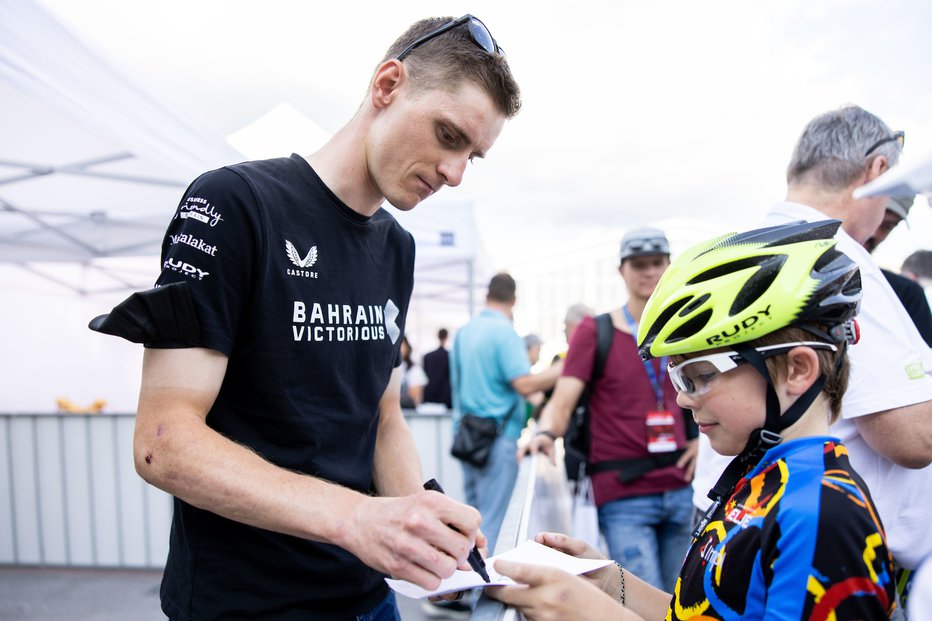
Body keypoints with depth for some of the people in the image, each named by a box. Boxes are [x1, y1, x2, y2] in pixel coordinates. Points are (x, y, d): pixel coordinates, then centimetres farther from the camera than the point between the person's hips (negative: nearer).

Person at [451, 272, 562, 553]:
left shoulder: (463, 332, 11)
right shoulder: (504, 331, -13)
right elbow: (525, 384, -20)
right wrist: (566, 367, -10)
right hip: (498, 435, -8)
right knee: (490, 522, -2)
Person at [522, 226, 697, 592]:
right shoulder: (595, 331, -3)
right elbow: (562, 402, -11)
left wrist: (700, 437, 9)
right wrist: (545, 432, -32)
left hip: (678, 489, 5)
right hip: (623, 494, -5)